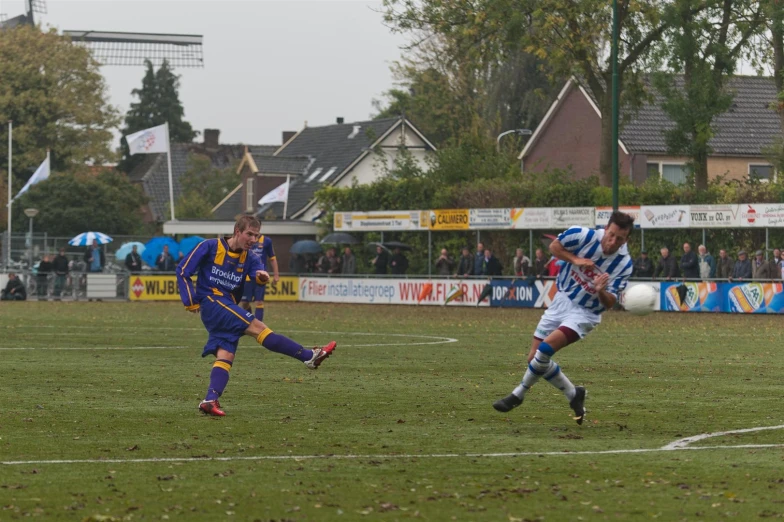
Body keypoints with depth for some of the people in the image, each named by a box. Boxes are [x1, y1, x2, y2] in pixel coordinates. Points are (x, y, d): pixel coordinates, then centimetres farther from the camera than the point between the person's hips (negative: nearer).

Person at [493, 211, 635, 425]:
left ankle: (518, 395, -3)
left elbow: (610, 303, -14)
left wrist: (601, 291, -37)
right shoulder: (583, 236, -17)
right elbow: (554, 246, 0)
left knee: (546, 348, -24)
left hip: (585, 313, -4)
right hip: (563, 300, 4)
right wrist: (575, 259, -17)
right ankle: (574, 395, 21)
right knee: (535, 357, 3)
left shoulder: (624, 264, -18)